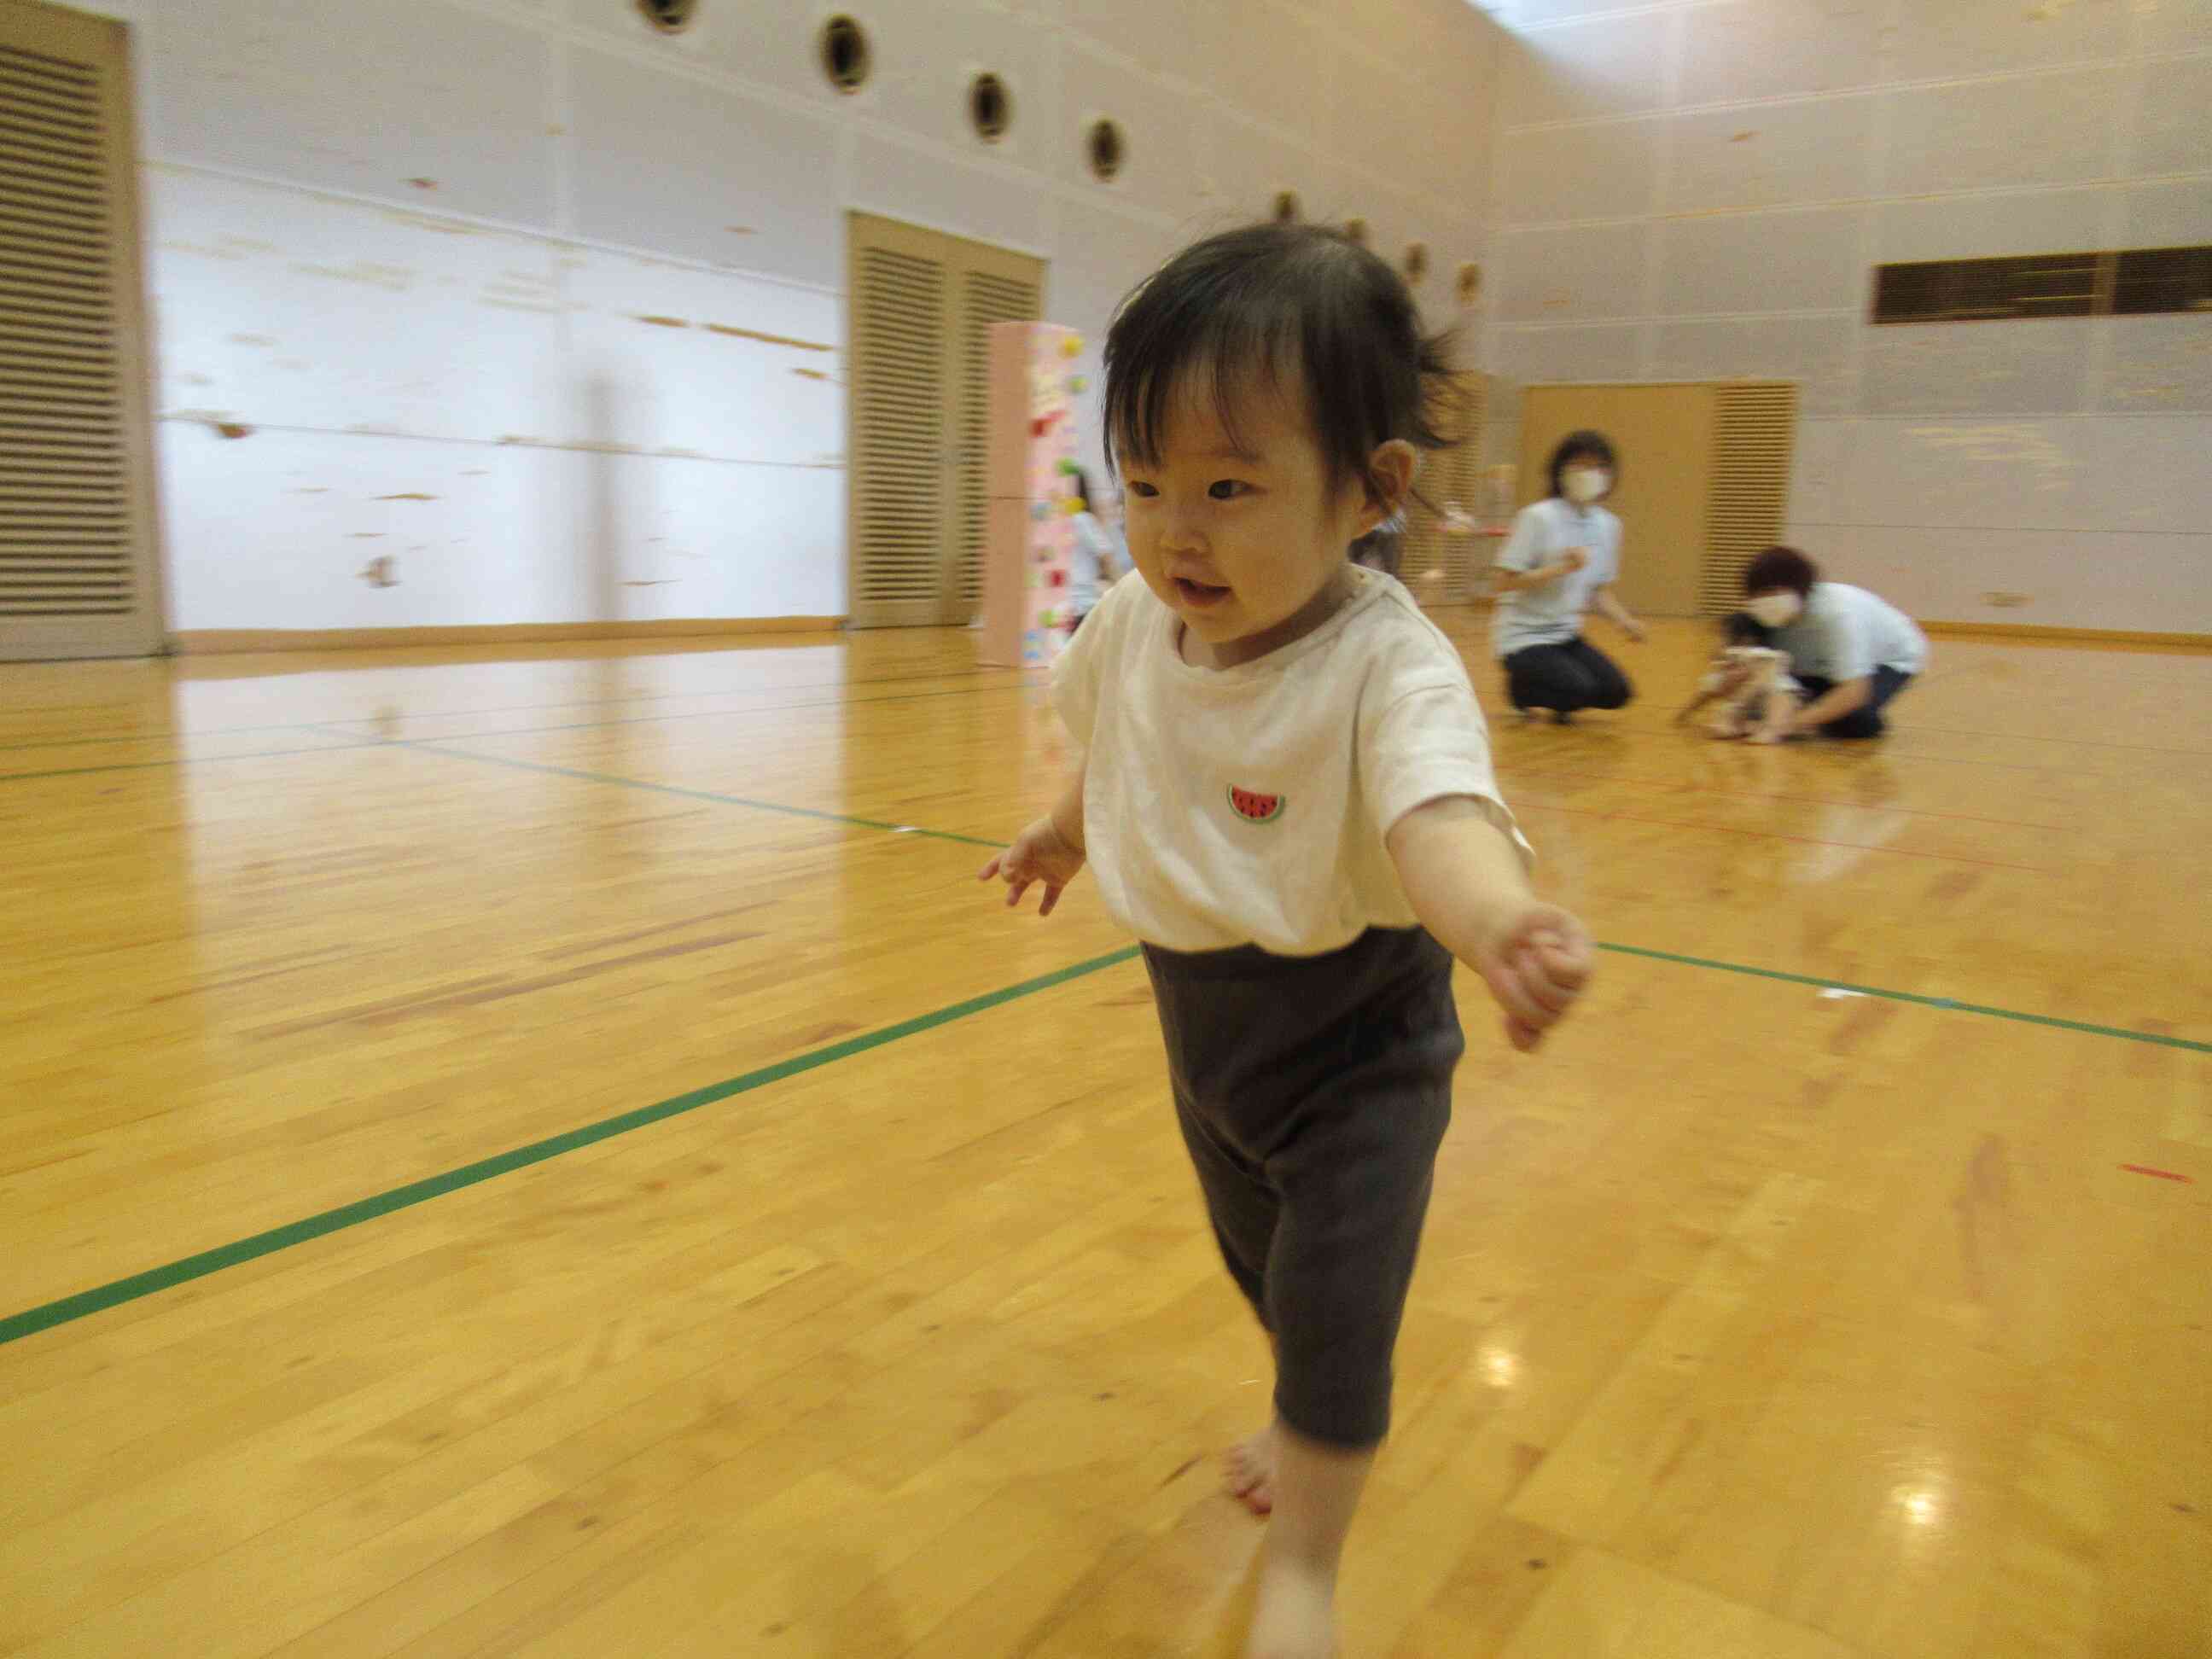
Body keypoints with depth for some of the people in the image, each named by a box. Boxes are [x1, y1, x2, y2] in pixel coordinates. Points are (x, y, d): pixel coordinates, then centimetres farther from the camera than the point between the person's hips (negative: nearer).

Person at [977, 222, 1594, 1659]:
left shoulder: (1389, 663, -32)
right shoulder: (1136, 625, -14)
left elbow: (1435, 803, -51)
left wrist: (1493, 915, -73)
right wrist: (1068, 833, 26)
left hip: (1358, 1035, -6)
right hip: (1204, 1016, 6)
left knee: (1334, 1302, -1)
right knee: (1260, 1262, 25)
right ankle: (1316, 1428, 57)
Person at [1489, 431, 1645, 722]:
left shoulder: (1608, 525, 3)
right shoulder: (1538, 517, -15)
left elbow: (1598, 591, 12)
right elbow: (1505, 582, -18)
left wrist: (1624, 620, -5)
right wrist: (1562, 568, -26)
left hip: (1566, 635, 6)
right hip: (1523, 636, -6)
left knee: (1617, 693, -8)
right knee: (1581, 690, -24)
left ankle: (1559, 704, 19)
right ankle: (1521, 688, 4)